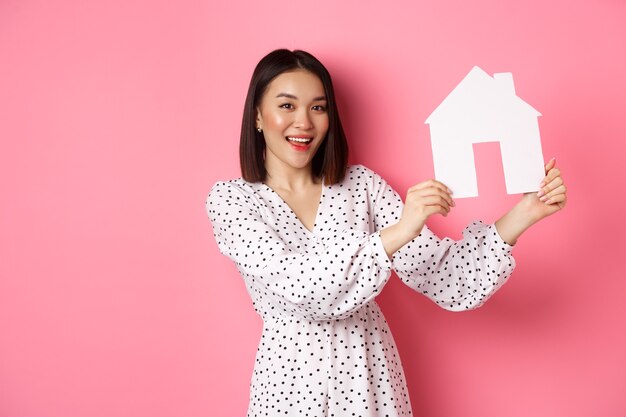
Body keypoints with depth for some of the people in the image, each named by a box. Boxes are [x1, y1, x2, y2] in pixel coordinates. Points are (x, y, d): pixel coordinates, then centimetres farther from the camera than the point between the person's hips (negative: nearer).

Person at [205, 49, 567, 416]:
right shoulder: (230, 199, -8)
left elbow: (441, 277, -8)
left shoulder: (361, 183, -3)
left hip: (372, 373, 2)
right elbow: (295, 284, -24)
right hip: (292, 379, -1)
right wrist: (397, 233, -33)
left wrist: (522, 214, -19)